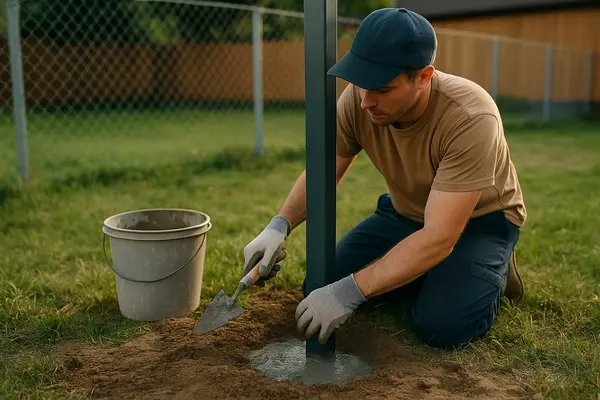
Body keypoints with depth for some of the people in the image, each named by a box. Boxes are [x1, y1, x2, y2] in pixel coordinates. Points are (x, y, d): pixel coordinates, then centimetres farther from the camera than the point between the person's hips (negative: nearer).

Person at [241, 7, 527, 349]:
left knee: (440, 326, -27)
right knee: (319, 288, -8)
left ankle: (495, 271, 6)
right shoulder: (358, 97, -22)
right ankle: (421, 270, 14)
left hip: (479, 218, -4)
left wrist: (350, 291, -43)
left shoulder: (470, 118, -36)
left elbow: (439, 238, -38)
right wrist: (279, 226, -26)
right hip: (405, 211, 5)